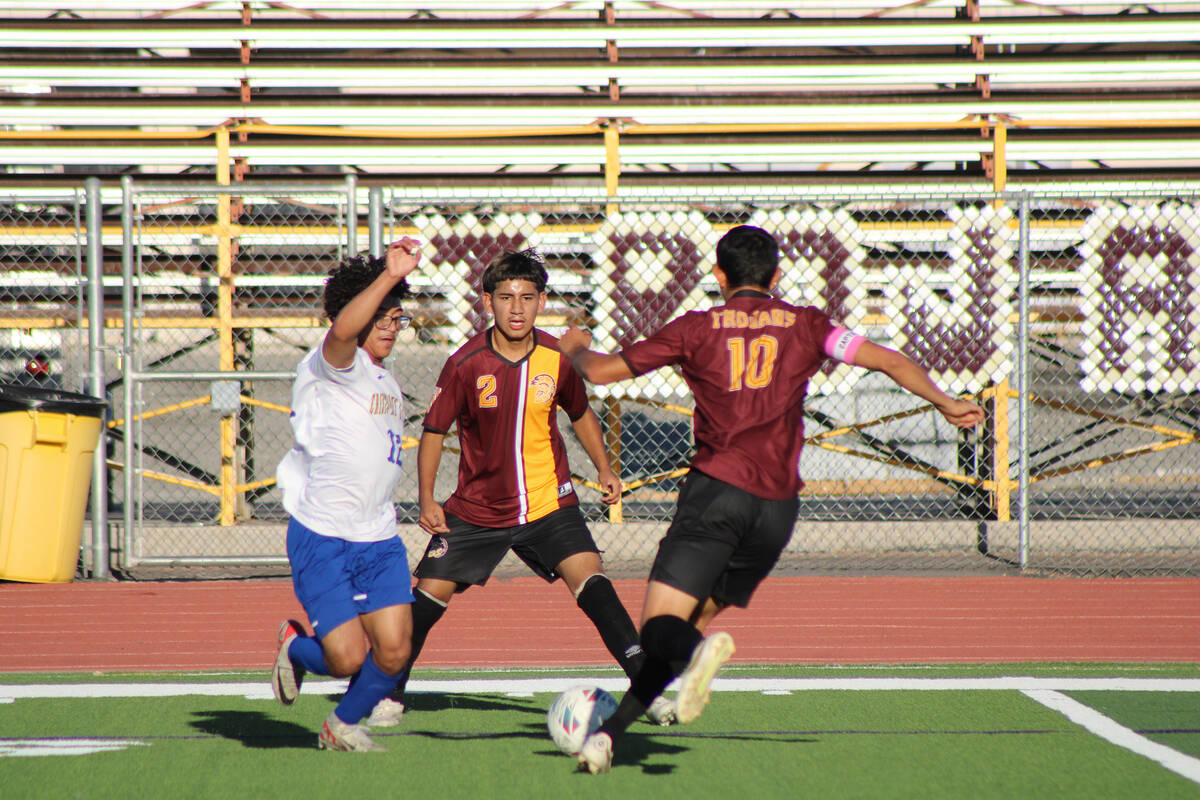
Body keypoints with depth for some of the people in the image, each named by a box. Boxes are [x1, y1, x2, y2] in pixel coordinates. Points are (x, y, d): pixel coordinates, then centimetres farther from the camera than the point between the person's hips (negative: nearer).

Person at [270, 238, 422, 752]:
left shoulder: (386, 382, 18)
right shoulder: (333, 367, -9)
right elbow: (342, 331, -35)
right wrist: (389, 277, -45)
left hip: (379, 539, 7)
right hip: (322, 539, -7)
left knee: (394, 650, -5)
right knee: (349, 657, -10)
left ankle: (343, 725, 22)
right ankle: (295, 647, 25)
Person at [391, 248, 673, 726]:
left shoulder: (558, 359, -6)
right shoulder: (466, 364, -13)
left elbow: (580, 413, 15)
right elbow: (434, 430, -3)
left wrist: (604, 469, 7)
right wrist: (427, 500, -10)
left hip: (549, 503, 0)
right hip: (477, 508, 0)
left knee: (591, 582, -17)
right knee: (428, 595, 0)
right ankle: (389, 691, 21)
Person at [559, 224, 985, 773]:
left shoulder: (697, 329, 7)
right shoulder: (805, 326, 12)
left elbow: (600, 371, 11)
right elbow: (890, 361, 11)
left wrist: (574, 346, 33)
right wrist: (945, 404, 24)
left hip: (717, 490, -3)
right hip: (778, 506, 3)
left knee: (660, 628, -9)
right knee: (695, 618, 15)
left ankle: (700, 648, -45)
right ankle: (611, 732, 7)